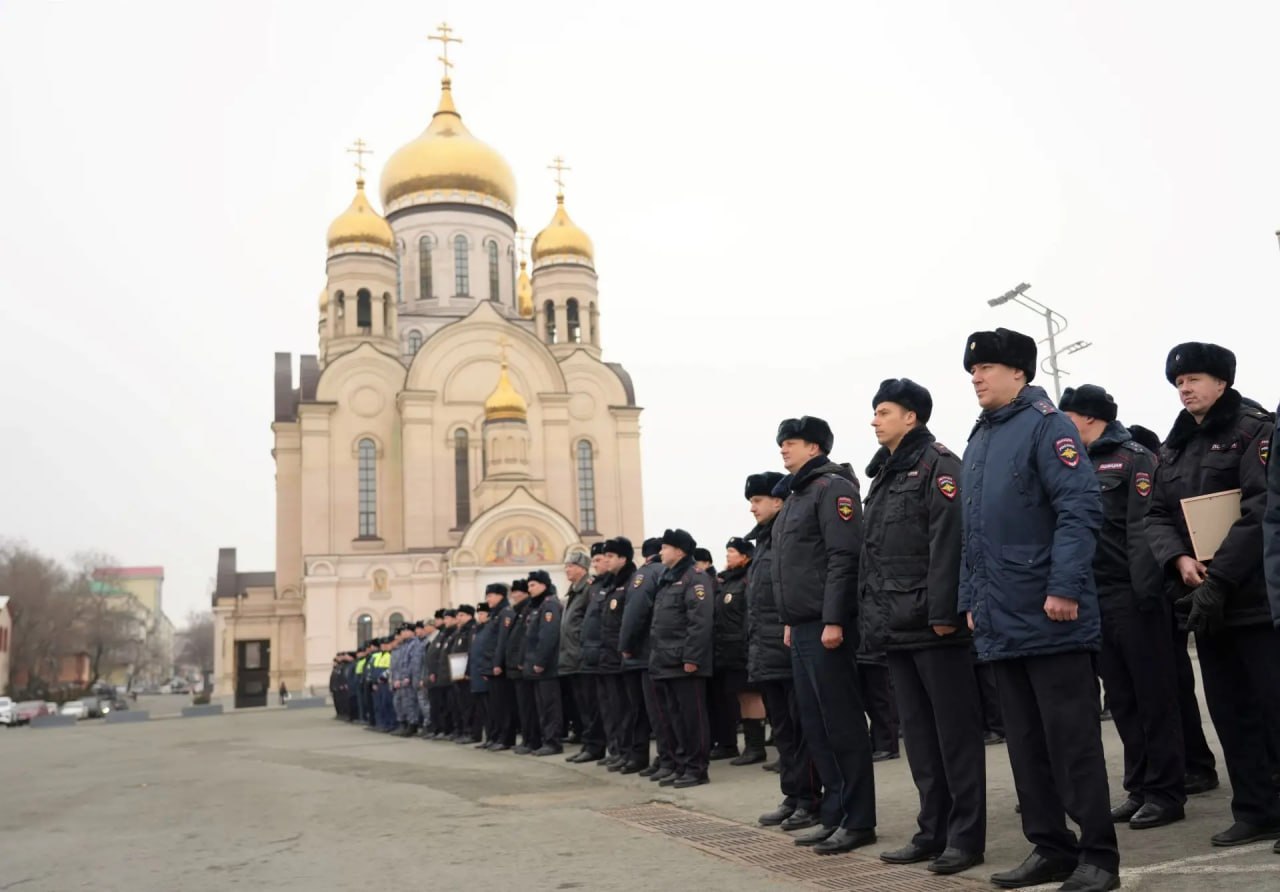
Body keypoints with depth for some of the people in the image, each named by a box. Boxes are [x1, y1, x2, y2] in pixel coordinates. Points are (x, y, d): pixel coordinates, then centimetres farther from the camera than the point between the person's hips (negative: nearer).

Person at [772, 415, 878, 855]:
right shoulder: (796, 496, 19)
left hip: (827, 627, -9)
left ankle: (859, 821, 5)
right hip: (802, 628, 9)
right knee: (815, 725, 11)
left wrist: (833, 620, -22)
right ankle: (835, 814, 19)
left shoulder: (832, 487, -8)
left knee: (843, 724, -3)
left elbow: (844, 557, -18)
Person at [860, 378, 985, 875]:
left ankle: (965, 836, 6)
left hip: (933, 625, -9)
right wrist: (869, 617, 16)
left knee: (955, 731, -1)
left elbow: (948, 541, -16)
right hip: (896, 628, 9)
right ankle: (933, 831, 19)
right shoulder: (883, 476, 21)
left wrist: (943, 611, -22)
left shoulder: (938, 464, -5)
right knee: (918, 735, 12)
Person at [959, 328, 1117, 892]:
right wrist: (972, 600, 17)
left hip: (1050, 617, -8)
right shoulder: (979, 441, 17)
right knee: (1026, 743, 13)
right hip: (1003, 621, 8)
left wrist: (1065, 587, -22)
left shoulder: (1045, 423, -6)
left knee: (1072, 740, -1)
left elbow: (1080, 508, -16)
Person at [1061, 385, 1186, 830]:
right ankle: (1138, 788, 18)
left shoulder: (1134, 459, -4)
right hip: (1096, 601, 7)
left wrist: (1146, 592, -21)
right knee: (1122, 701, 11)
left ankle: (1165, 793, 6)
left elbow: (1143, 530, -14)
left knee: (1154, 697, 0)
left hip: (1132, 598, -7)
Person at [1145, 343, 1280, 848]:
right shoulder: (1172, 449, 16)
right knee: (1230, 711, 10)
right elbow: (1157, 517, 10)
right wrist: (1180, 560, -11)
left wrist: (1217, 578, -21)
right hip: (1204, 598, 6)